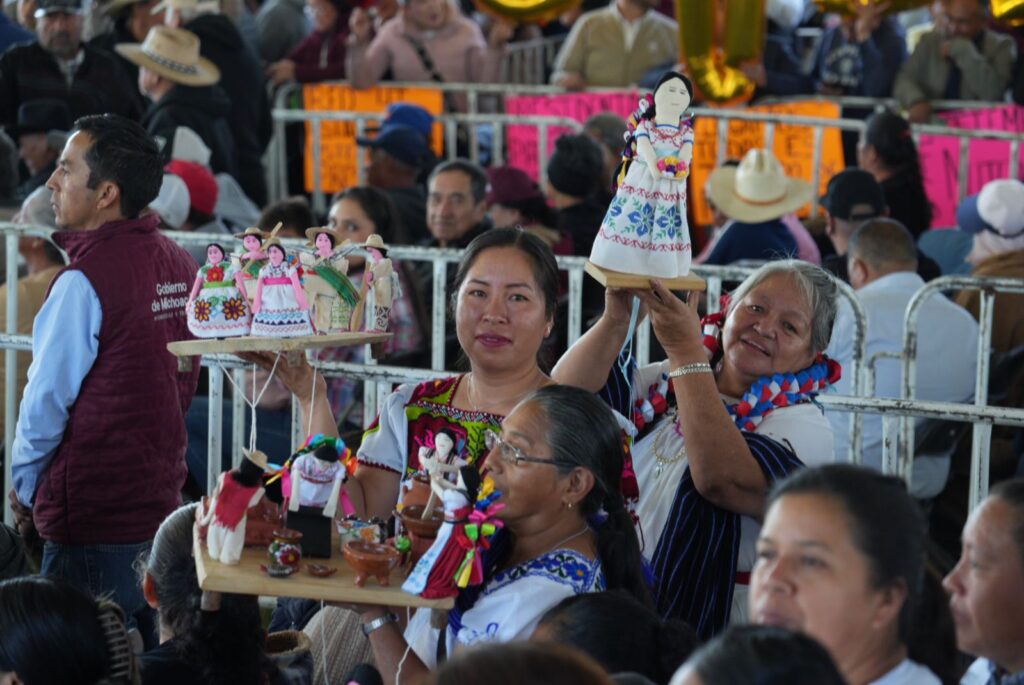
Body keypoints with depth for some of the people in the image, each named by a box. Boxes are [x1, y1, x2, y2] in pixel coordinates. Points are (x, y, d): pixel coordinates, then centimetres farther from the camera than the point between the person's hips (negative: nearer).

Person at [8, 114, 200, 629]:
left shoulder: (86, 281, -17)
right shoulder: (178, 265, 6)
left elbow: (47, 399, -12)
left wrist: (24, 486, 3)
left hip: (92, 519, -8)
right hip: (160, 503, 8)